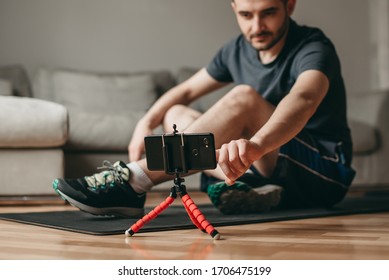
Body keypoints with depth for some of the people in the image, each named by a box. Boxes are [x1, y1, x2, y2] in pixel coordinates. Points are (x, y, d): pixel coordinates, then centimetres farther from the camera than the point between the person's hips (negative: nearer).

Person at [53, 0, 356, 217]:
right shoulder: (237, 50, 4)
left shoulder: (313, 49, -17)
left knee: (244, 99, -31)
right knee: (176, 115, -1)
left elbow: (303, 99, -40)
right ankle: (244, 188, -25)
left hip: (326, 174, -7)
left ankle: (133, 182, -37)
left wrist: (256, 143, -61)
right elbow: (185, 91, 14)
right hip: (270, 171, 7)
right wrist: (145, 124, -6)